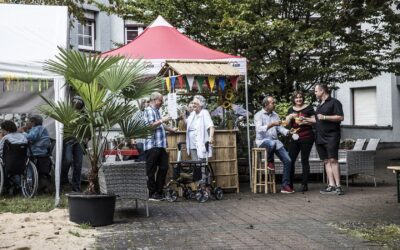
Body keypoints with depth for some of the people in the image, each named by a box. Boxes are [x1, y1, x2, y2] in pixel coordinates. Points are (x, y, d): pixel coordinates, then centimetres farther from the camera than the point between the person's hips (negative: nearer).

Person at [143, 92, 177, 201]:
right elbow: (151, 125, -19)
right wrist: (162, 120, -14)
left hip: (160, 145, 9)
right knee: (151, 171, -3)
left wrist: (172, 129, 40)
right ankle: (151, 194, 1)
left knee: (163, 168, 9)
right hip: (152, 146, -9)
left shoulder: (157, 111, 22)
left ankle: (159, 192, 16)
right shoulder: (149, 110, -6)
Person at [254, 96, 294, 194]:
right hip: (262, 140, -6)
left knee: (287, 161, -8)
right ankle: (269, 161, -11)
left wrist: (288, 132, -11)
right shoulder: (258, 115, -5)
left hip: (275, 141, 6)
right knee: (272, 143, -43)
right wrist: (272, 124, -27)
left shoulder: (275, 115, 15)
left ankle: (285, 185, -1)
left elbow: (280, 128, 9)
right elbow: (259, 129, -19)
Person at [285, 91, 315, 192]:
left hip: (306, 138, -4)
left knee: (304, 161, 0)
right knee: (290, 160, 1)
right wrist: (290, 117, -8)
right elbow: (287, 123, 12)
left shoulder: (308, 108, 1)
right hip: (294, 138, 4)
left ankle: (304, 184, 6)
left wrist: (305, 122, -16)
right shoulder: (291, 110, 14)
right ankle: (289, 184, 9)